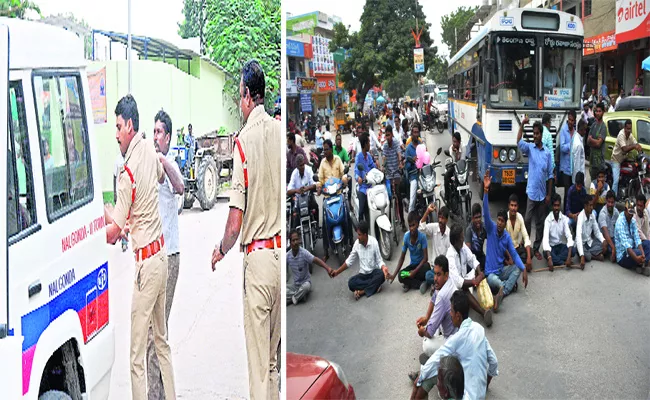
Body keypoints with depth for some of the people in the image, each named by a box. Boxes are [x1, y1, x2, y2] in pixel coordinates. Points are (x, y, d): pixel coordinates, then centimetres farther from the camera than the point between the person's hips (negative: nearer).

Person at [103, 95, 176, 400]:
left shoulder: (128, 172, -19)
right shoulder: (150, 153, 5)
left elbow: (114, 231, -18)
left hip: (146, 263, -9)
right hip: (162, 255, 9)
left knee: (137, 356, -4)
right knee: (162, 340, 21)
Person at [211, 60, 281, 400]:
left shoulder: (244, 141, -14)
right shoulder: (281, 131, 3)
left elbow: (235, 222, -14)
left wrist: (220, 251, 3)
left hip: (257, 256, -6)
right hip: (282, 251, 6)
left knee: (258, 362, 3)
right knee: (273, 357, 19)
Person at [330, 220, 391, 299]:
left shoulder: (374, 242, -13)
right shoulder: (357, 244, -5)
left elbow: (379, 261, -9)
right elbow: (349, 261, 7)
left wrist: (384, 268, -31)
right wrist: (337, 272, 6)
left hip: (374, 272, -2)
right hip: (363, 274, 2)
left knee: (381, 274, -37)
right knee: (351, 283, -27)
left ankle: (361, 291, -29)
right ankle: (374, 286, -23)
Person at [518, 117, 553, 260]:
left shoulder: (547, 153, 3)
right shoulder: (529, 148, 0)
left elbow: (550, 175, 5)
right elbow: (518, 142, -21)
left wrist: (549, 195, 1)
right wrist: (522, 125, -31)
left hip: (542, 194, 2)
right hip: (531, 192, -2)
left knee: (540, 222, 9)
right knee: (527, 220, -5)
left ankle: (536, 248, 19)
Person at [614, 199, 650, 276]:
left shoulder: (633, 220, 6)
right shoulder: (620, 222, -18)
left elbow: (637, 238, -2)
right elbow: (624, 243, -29)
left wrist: (643, 253, -20)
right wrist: (636, 257, -39)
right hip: (622, 256, -9)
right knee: (638, 252, -34)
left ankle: (642, 264, -20)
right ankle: (642, 265, -3)